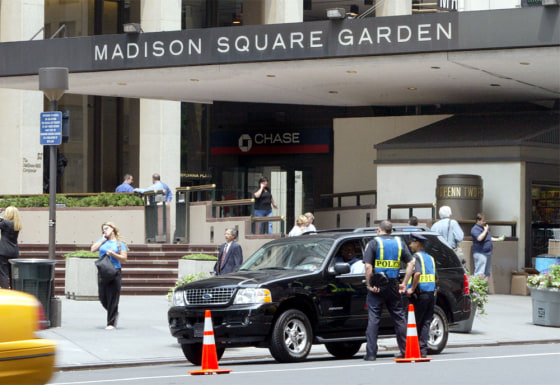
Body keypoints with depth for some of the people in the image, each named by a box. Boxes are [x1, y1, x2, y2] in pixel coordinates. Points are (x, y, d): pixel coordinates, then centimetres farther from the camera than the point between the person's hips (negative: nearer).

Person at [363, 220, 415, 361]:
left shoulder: (374, 243, -4)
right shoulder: (399, 242, 9)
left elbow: (368, 266, -15)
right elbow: (411, 262, 4)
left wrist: (369, 284, -8)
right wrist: (404, 283, 5)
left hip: (377, 287, -3)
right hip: (393, 285, 3)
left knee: (373, 319, -1)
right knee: (399, 317, 12)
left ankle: (371, 353, -5)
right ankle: (405, 350, 15)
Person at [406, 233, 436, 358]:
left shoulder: (416, 256, -8)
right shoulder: (430, 257, 17)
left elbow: (417, 273, -24)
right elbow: (435, 277, 18)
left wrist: (412, 289, -17)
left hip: (420, 295, -7)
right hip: (431, 294, 7)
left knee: (415, 323, -2)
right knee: (426, 323, 7)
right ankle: (423, 350, 3)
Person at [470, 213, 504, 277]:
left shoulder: (485, 227, 17)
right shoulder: (475, 229, -12)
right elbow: (479, 238, -27)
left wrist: (498, 239, 18)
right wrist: (485, 230, -16)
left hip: (488, 253, 9)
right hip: (480, 253, -9)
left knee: (487, 272, 14)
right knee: (480, 272, -14)